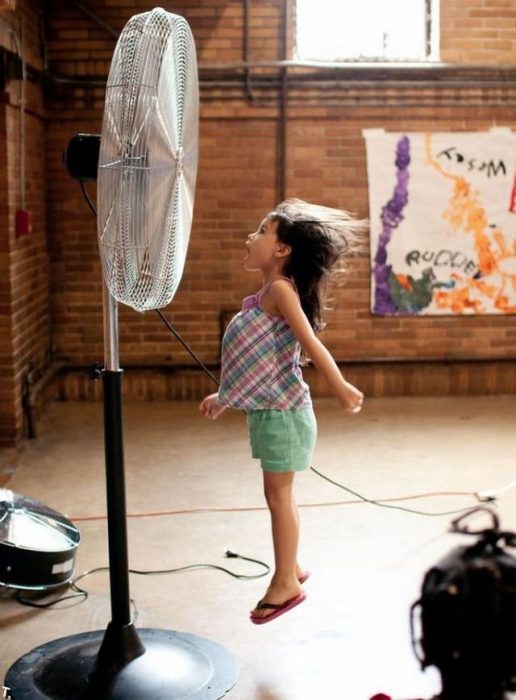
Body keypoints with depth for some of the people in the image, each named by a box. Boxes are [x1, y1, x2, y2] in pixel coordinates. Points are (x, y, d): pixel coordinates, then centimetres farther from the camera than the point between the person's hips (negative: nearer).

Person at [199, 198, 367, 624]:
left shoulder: (280, 289, -16)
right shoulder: (267, 295, 12)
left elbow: (311, 343, -24)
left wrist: (341, 389, -28)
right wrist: (224, 398, 24)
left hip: (282, 412, -9)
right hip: (267, 410, 9)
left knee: (279, 496, 1)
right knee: (278, 495, 17)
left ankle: (286, 582, 13)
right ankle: (290, 571, 30)